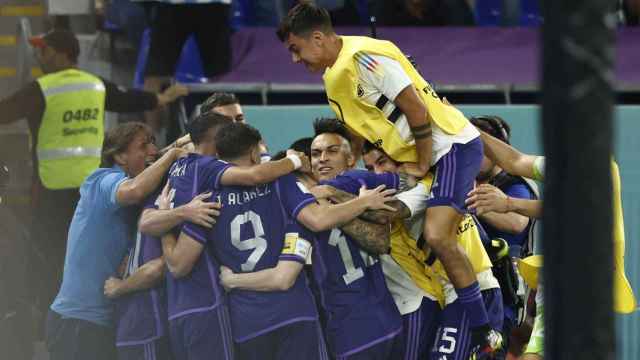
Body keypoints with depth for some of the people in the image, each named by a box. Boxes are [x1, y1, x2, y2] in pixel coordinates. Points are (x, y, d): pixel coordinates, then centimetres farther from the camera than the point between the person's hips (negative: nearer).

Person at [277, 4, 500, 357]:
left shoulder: (363, 56, -20)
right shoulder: (334, 76, 12)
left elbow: (416, 108, -21)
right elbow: (358, 130, 23)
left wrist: (421, 166, -13)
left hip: (453, 144, -11)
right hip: (413, 157, 11)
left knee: (437, 236, -25)